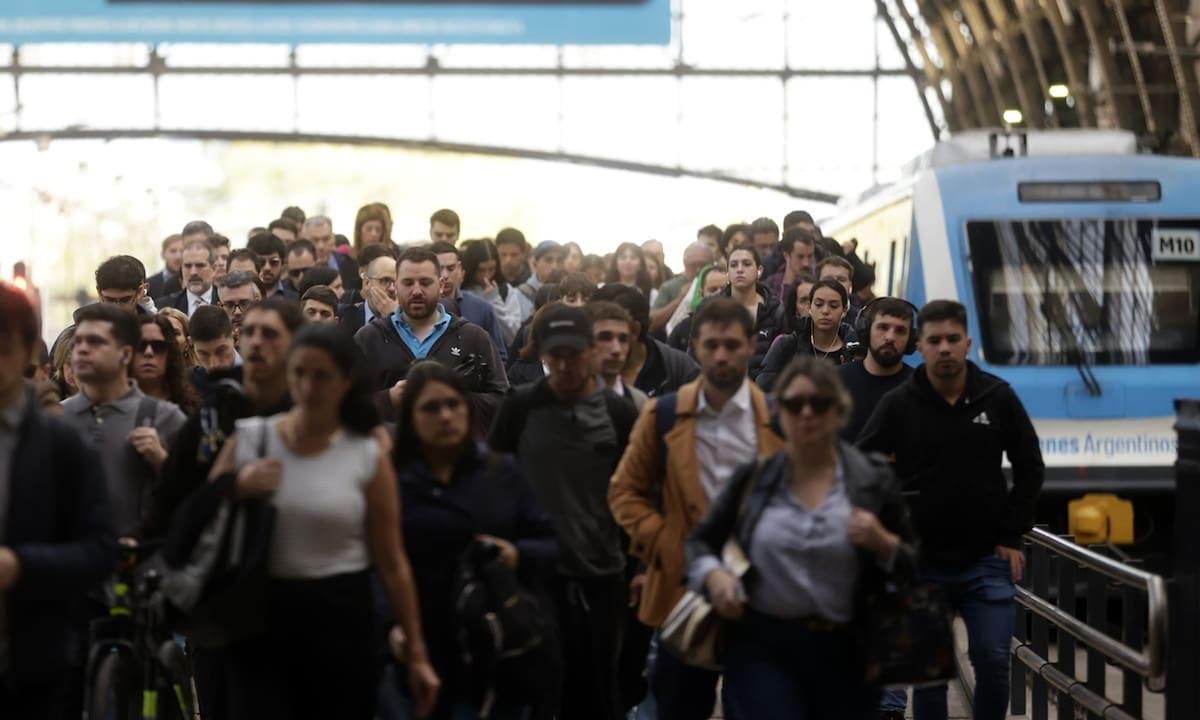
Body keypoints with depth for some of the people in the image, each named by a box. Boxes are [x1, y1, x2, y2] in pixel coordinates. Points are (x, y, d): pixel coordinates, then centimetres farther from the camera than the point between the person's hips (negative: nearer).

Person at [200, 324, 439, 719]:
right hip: (258, 615, 0)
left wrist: (416, 653, 1)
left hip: (340, 617, 0)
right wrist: (238, 489, -13)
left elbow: (392, 563, 2)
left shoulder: (369, 456, 0)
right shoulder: (249, 439, 3)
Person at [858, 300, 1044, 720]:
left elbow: (1029, 468, 8)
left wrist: (1012, 536, 3)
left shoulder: (997, 397, 0)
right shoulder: (899, 405, -3)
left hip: (987, 562, 0)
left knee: (993, 661, -6)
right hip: (922, 563, 0)